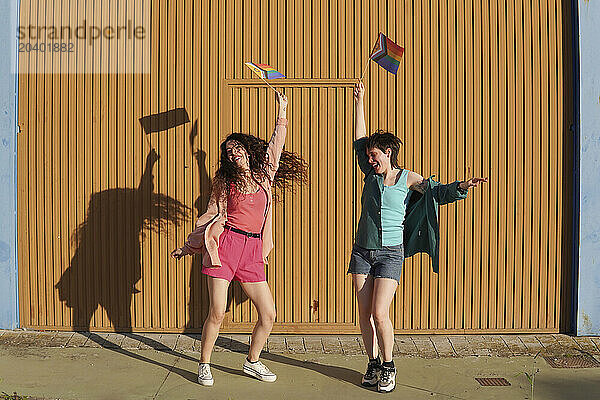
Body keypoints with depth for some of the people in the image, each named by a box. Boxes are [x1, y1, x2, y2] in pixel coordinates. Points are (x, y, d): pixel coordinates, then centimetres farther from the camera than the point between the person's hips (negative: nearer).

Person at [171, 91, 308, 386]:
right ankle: (204, 365, 16)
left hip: (252, 252, 3)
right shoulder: (224, 181, 9)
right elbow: (212, 214, 15)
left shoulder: (265, 174, 13)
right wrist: (188, 246, 18)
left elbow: (276, 144, 21)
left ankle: (252, 362, 23)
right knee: (217, 313, -5)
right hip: (224, 245, -3)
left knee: (268, 314, 2)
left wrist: (282, 110, 24)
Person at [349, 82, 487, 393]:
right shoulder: (371, 174, 9)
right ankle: (373, 364, 20)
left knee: (379, 313, -11)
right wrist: (359, 102, 21)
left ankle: (388, 366, 9)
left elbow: (438, 192, 5)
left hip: (390, 253, -4)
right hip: (362, 251, 4)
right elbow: (360, 140, 17)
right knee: (364, 313, 5)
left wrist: (462, 186, -15)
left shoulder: (408, 179, 0)